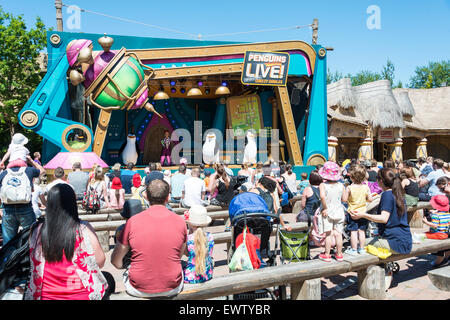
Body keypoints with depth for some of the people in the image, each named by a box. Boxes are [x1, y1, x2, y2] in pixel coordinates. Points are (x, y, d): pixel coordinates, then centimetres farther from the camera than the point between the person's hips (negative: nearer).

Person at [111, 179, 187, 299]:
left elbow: (116, 261, -3)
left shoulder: (133, 221, -13)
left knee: (126, 272, 31)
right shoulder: (180, 221, -9)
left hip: (138, 290, 0)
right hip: (173, 289, 1)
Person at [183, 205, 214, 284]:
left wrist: (190, 232, -6)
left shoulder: (187, 239, -20)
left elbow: (187, 254, 0)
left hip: (191, 277, -4)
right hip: (207, 275, 4)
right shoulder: (210, 236, -8)